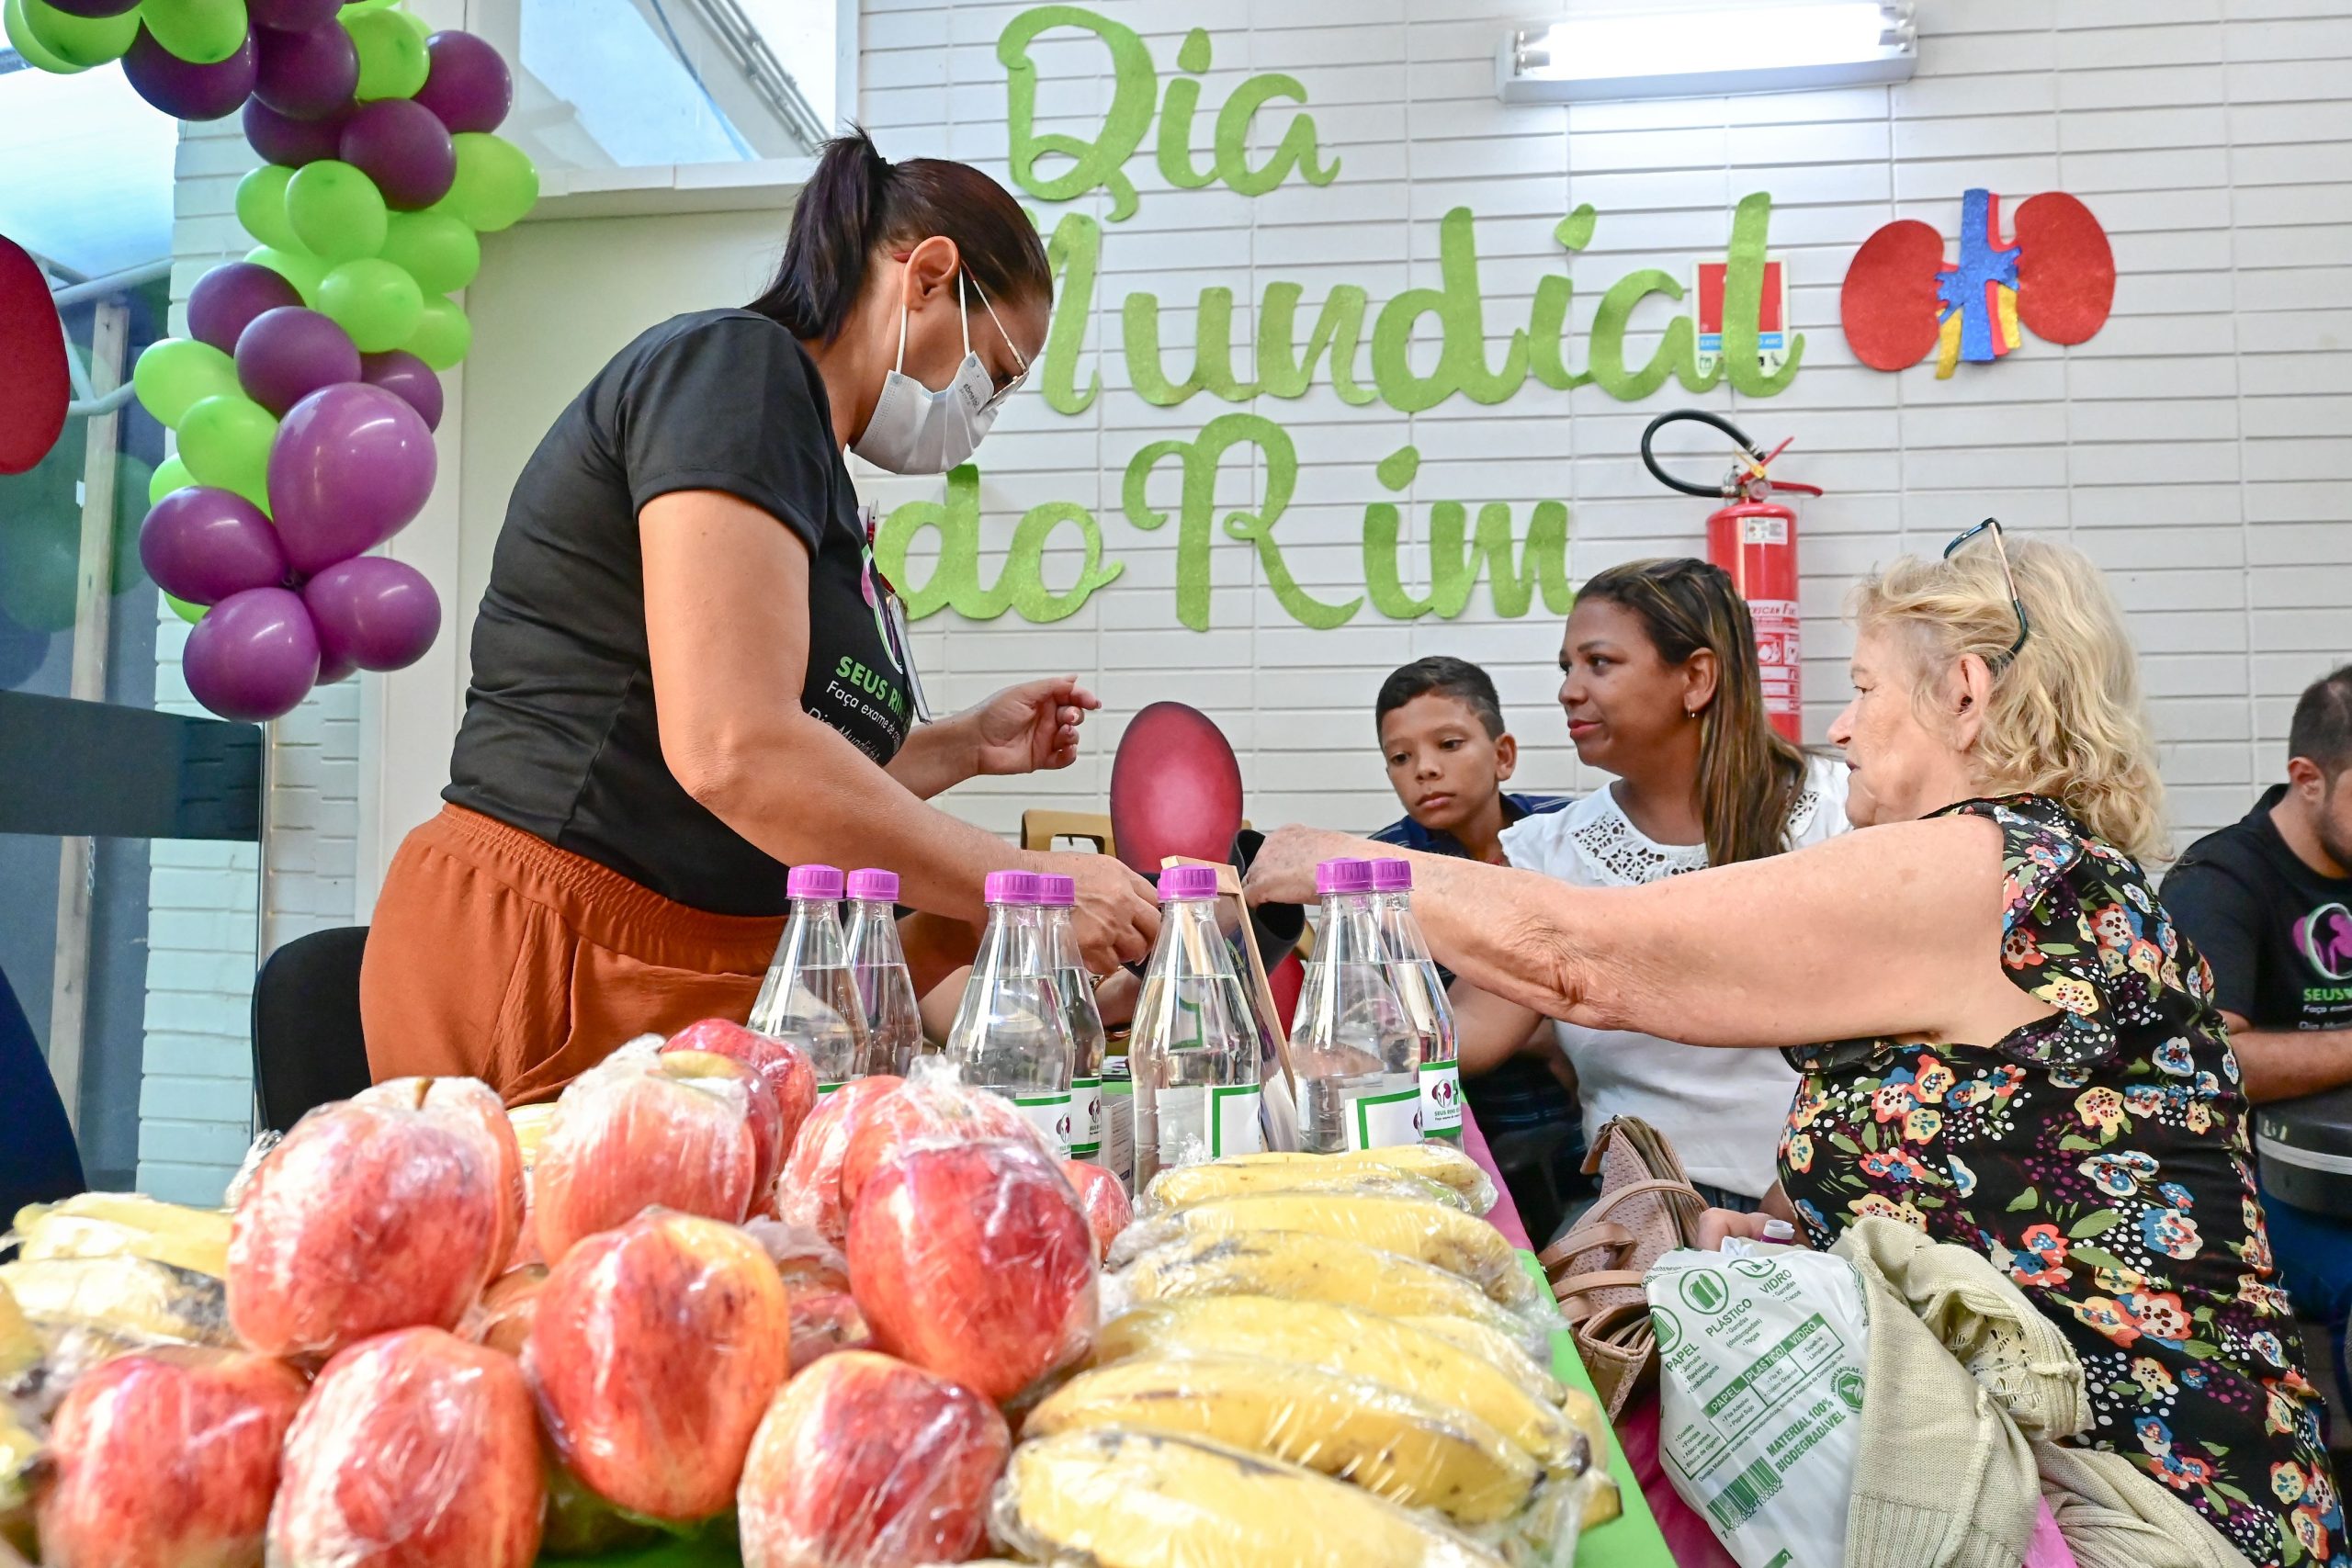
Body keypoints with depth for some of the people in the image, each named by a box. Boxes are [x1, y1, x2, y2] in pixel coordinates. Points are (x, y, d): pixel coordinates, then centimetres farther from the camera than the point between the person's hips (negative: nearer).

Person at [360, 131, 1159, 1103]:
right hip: (545, 963, -9)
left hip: (691, 974, 9)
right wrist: (1027, 884, -15)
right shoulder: (735, 368, -10)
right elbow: (731, 753, -22)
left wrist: (962, 748, 16)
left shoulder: (811, 464, 19)